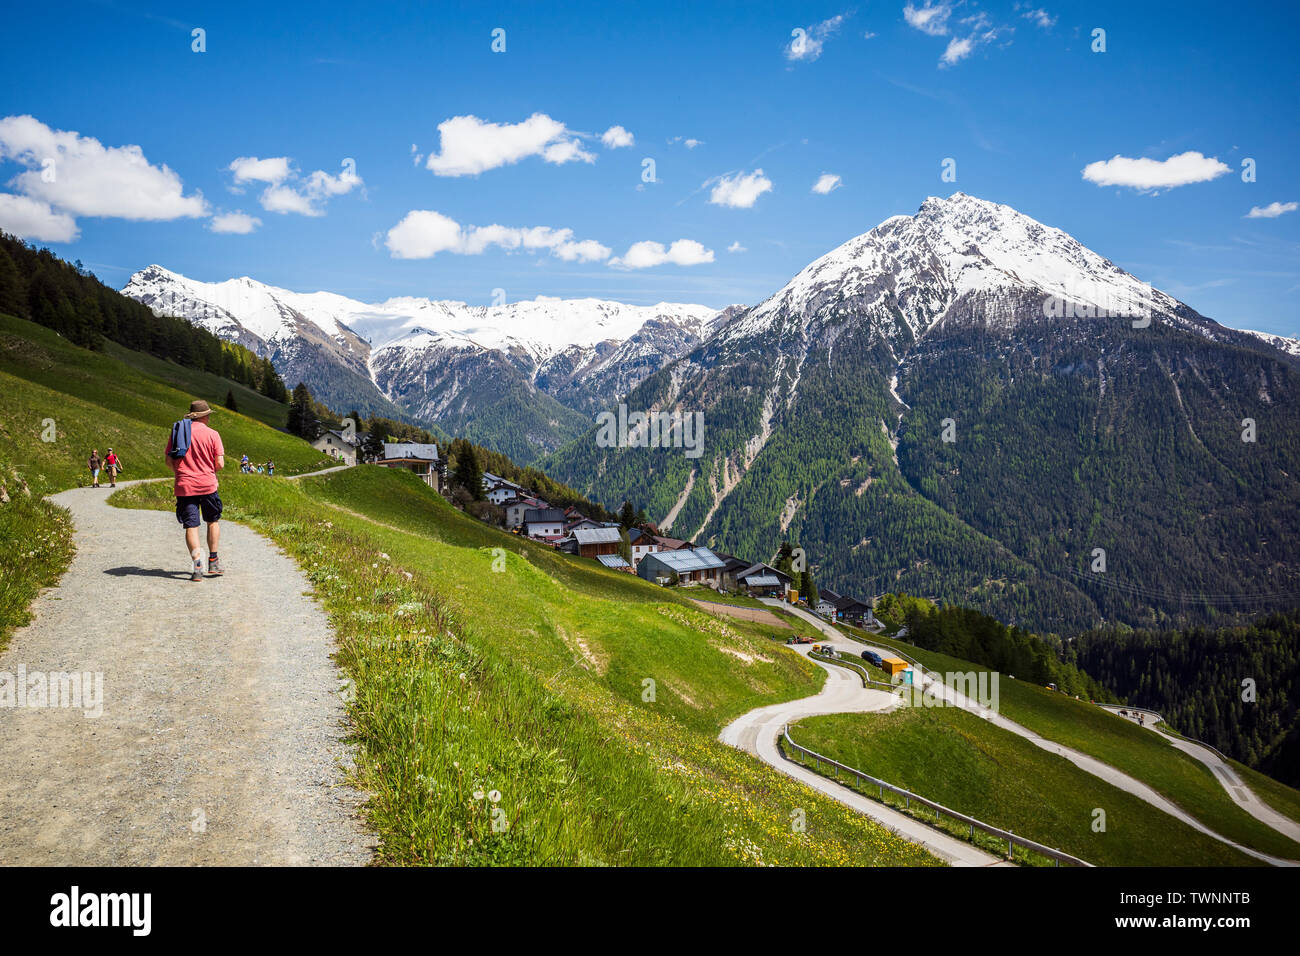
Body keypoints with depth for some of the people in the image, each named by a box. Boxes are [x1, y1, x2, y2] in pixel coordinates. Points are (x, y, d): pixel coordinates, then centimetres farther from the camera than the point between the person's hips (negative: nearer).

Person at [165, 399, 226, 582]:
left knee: (191, 526, 1)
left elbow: (169, 461, 5)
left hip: (184, 486, 1)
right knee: (213, 521, 17)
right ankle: (213, 561, 17)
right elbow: (220, 464, -6)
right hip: (207, 485, -1)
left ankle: (197, 566, -8)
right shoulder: (212, 434, -3)